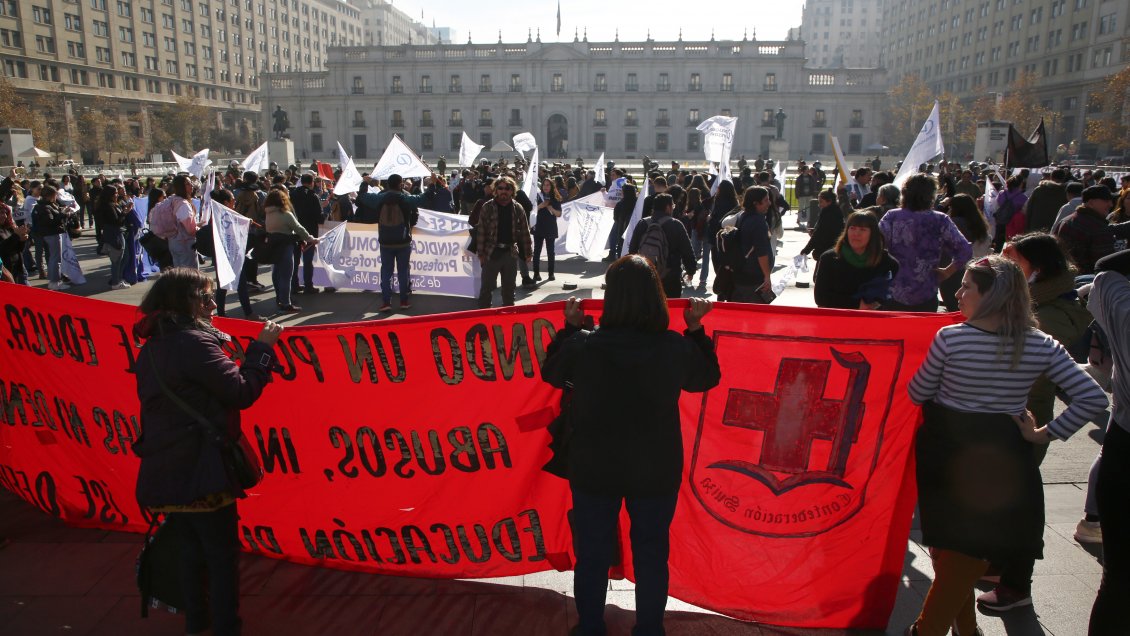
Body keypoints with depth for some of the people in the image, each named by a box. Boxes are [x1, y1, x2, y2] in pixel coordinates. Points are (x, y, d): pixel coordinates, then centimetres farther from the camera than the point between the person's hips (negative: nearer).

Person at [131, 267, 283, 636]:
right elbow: (242, 392, -19)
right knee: (223, 554, 5)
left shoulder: (152, 348, 10)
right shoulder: (194, 342, -17)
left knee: (191, 550, 22)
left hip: (164, 474, 9)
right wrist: (262, 347, -9)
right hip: (201, 473, -8)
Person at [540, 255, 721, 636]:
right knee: (652, 555, 20)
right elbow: (708, 377, 5)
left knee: (592, 555, 19)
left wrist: (570, 327, 10)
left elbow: (551, 372, 4)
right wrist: (696, 329, 9)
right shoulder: (677, 348, -17)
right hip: (657, 472, 1)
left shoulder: (582, 345, -19)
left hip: (594, 471, 0)